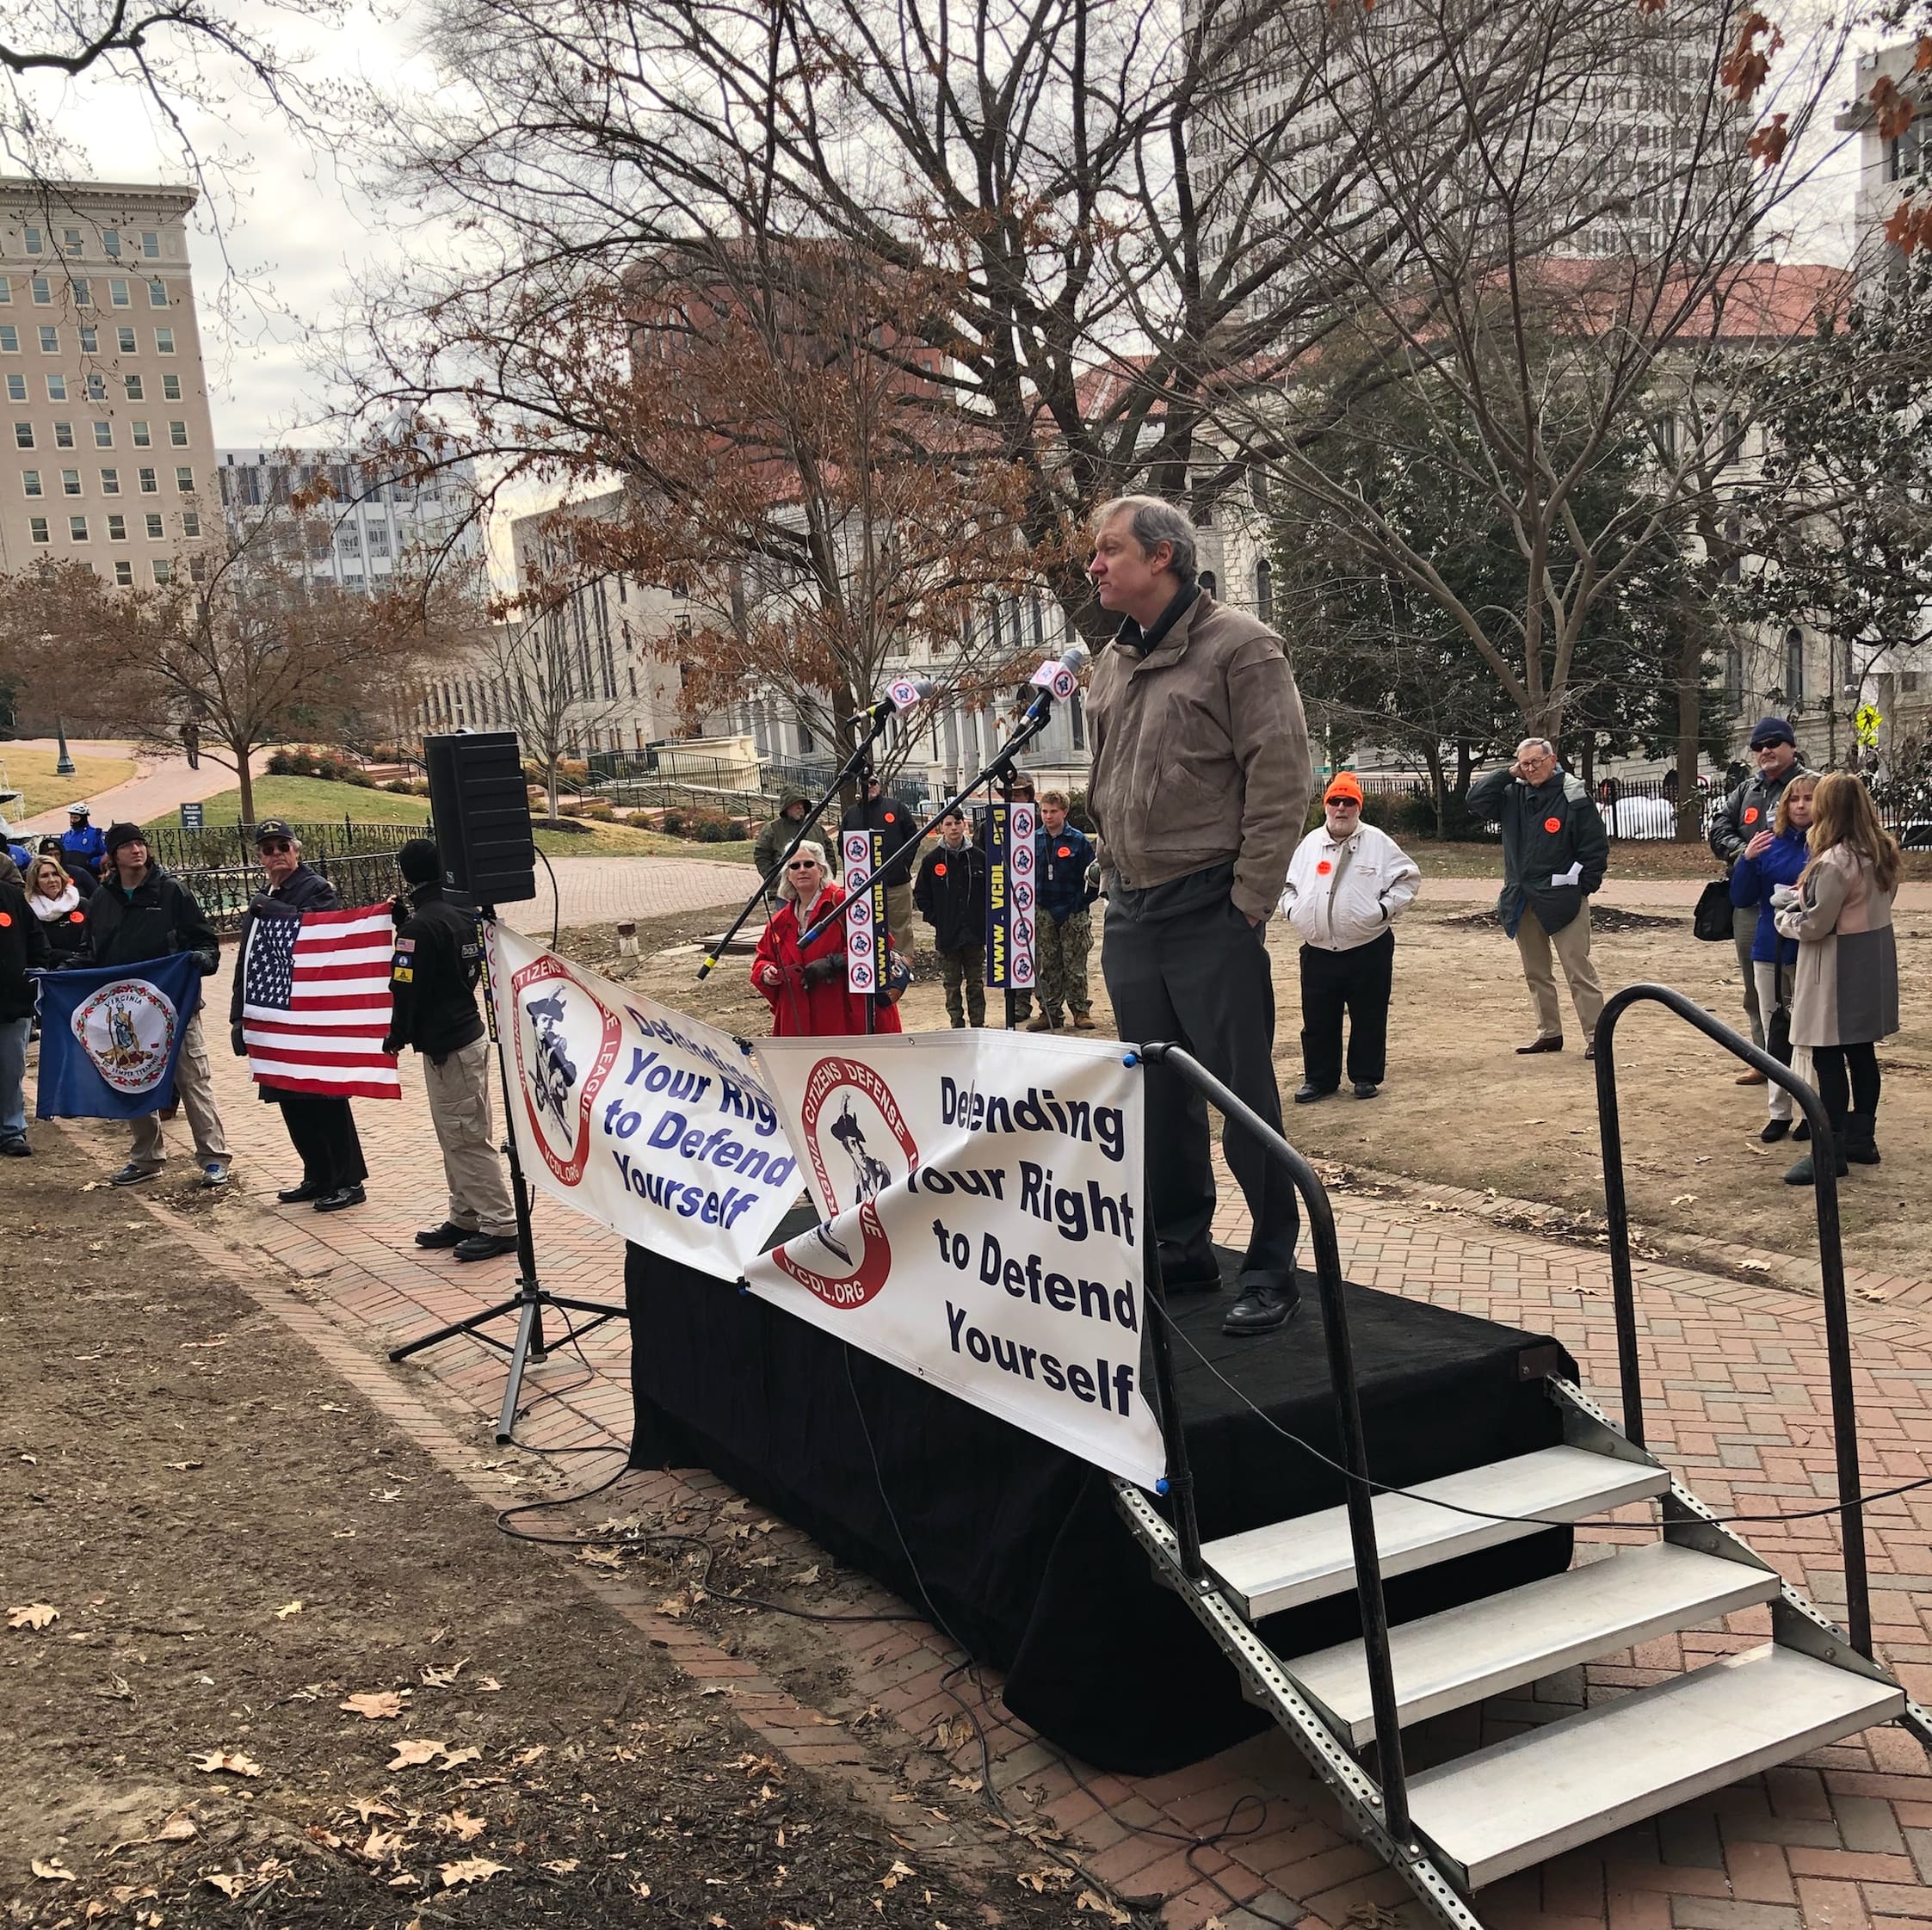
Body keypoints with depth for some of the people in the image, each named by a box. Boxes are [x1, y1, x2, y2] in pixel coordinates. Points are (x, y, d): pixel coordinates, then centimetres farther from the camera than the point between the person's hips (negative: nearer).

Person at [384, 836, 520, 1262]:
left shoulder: (420, 926, -17)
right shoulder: (460, 916, 9)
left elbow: (407, 987, -17)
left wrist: (397, 1036, -1)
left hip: (446, 1046, -9)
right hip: (466, 1033, 9)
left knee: (468, 1138, -5)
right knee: (455, 1136, 15)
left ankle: (501, 1225, -2)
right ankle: (464, 1218, 22)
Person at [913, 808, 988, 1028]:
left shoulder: (978, 857, 1)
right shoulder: (933, 860, -1)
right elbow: (920, 894, 5)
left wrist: (985, 918, 0)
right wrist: (936, 919, -2)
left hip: (975, 934, 1)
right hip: (947, 935, -1)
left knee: (976, 982, 9)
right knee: (952, 984, 5)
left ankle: (978, 1025, 16)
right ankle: (957, 1025, 13)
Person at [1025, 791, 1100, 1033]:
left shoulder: (1078, 840, -3)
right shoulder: (1034, 840, 6)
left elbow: (1091, 876, -1)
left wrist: (1081, 902, -9)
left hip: (1073, 915, -3)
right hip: (1043, 914, 3)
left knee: (1075, 966, 0)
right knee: (1046, 967, 6)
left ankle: (1081, 1011, 7)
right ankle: (1049, 1012, 12)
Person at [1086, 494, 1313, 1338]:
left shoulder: (1237, 645, -8)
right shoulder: (1112, 665, 13)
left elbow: (1282, 780, -12)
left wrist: (1246, 906, -15)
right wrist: (1115, 880, 12)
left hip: (1209, 912, -7)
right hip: (1130, 913, 7)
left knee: (1243, 1089, -2)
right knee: (1158, 1093, 13)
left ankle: (1272, 1266, 8)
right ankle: (1180, 1249, 25)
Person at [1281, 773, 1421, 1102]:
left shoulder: (1378, 843, -1)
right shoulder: (1309, 844, 9)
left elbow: (1408, 876, 2)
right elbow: (1287, 882, 18)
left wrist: (1386, 906, -8)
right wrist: (1291, 908, 2)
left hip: (1369, 950, -3)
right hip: (1318, 952, 3)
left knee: (1369, 1020, 6)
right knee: (1318, 1022, 8)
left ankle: (1366, 1077, 19)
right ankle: (1319, 1078, 20)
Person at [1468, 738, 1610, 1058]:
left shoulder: (1573, 796, -8)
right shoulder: (1513, 794, 8)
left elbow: (1596, 845, -7)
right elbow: (1476, 800, 3)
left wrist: (1583, 887, -9)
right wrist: (1507, 774, -3)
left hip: (1561, 899, -6)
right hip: (1520, 899, 6)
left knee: (1578, 969, -6)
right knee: (1535, 972, 13)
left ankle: (1595, 1035, -4)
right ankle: (1549, 1032, 23)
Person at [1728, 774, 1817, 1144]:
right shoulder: (1769, 842, 2)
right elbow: (1741, 899, 2)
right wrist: (1747, 859, -12)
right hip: (1770, 951, 4)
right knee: (1775, 1033, 12)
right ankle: (1780, 1111, 23)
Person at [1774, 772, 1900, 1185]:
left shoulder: (1834, 863, -22)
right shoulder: (1882, 851, 4)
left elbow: (1815, 926, -18)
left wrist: (1785, 918, 3)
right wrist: (1806, 897, 12)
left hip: (1838, 969, -9)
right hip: (1873, 962, 9)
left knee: (1828, 1059, -3)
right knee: (1862, 1054, 15)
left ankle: (1830, 1151, 1)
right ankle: (1861, 1139, 24)